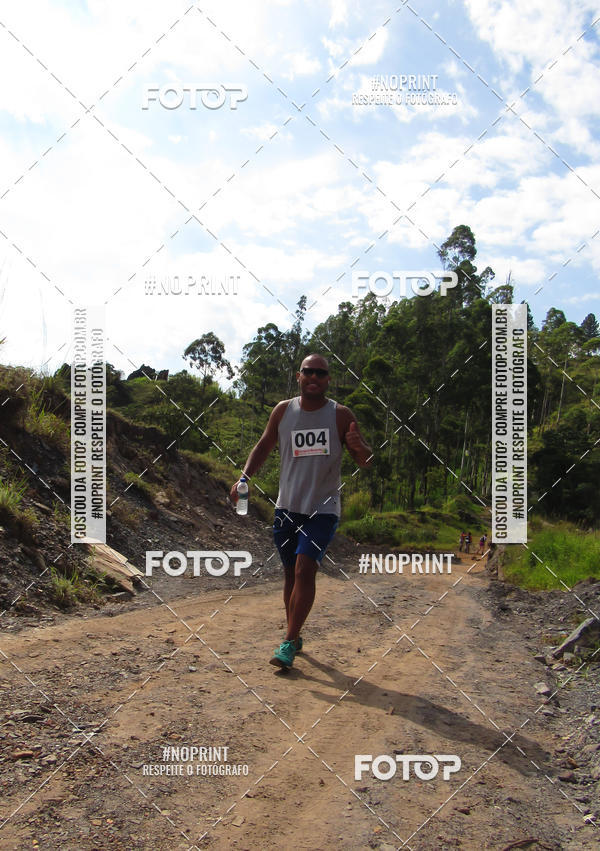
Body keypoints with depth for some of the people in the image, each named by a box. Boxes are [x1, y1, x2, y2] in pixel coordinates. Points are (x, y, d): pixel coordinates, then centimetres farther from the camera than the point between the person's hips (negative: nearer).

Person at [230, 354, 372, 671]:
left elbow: (366, 461, -3)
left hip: (323, 508, -3)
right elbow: (263, 447, 13)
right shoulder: (283, 410, 4)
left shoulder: (340, 415, -4)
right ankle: (295, 637, 27)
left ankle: (288, 643, -6)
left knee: (305, 569, -14)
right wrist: (244, 478, -1)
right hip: (287, 507, 3)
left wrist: (358, 446, -26)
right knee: (290, 572, 11)